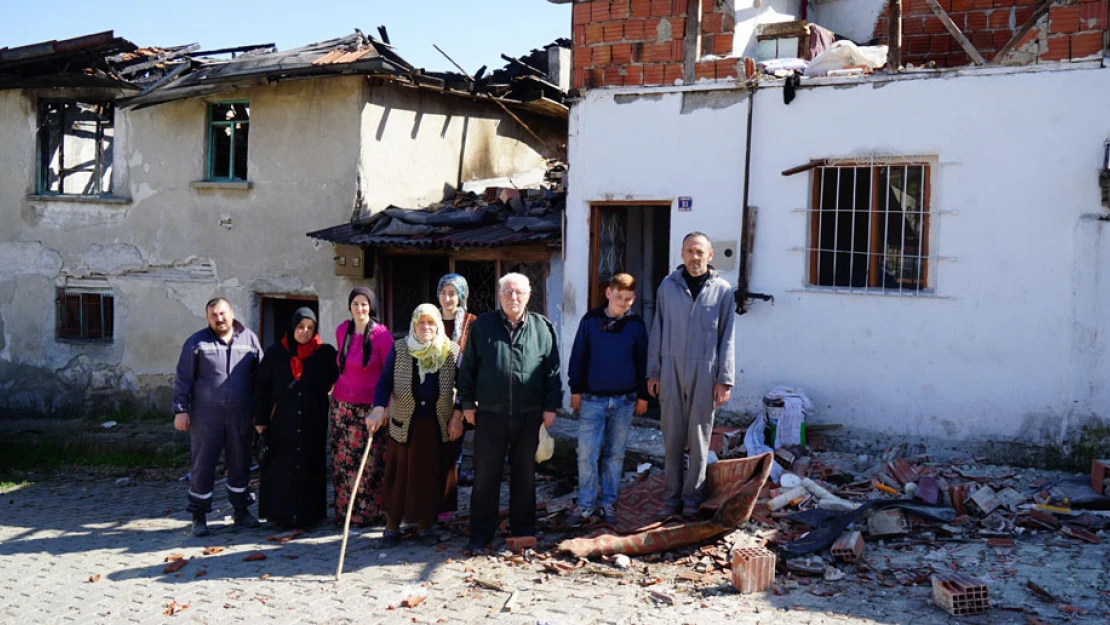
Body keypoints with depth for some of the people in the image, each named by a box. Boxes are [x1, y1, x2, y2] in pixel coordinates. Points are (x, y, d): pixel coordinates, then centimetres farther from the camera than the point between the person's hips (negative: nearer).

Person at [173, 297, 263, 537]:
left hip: (240, 415, 2)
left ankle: (241, 510, 24)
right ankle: (199, 516, 12)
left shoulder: (249, 339, 6)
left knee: (240, 464, 10)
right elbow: (183, 379, 0)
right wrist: (181, 410, -6)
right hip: (205, 416, -2)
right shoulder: (197, 342, -1)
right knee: (202, 465, 1)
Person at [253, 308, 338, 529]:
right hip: (282, 424, 0)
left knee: (310, 468, 4)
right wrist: (260, 419, 0)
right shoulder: (275, 353, 1)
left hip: (313, 425, 0)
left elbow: (337, 378, 11)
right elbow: (262, 386, 2)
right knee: (281, 469, 2)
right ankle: (281, 513, 10)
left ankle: (308, 514, 12)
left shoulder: (325, 353, 0)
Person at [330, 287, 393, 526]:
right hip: (343, 405, 5)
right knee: (342, 460, 6)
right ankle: (344, 510, 17)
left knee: (370, 461, -3)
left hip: (370, 405, -4)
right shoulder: (342, 331, 8)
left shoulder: (381, 334, -7)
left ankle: (370, 512, 8)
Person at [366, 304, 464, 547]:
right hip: (404, 425, 0)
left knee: (432, 476, 5)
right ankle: (392, 525, 16)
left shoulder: (452, 352, 0)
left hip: (438, 426, 0)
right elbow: (385, 382, -5)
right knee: (399, 475, 4)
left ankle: (424, 525, 18)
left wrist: (457, 417, -6)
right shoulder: (399, 349, 0)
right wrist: (378, 410, -19)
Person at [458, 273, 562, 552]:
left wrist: (551, 406, 2)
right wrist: (467, 403, 3)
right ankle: (480, 535, 12)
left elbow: (553, 370, 6)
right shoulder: (481, 326, 4)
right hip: (490, 414, -1)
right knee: (485, 476, 3)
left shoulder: (542, 327, 5)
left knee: (525, 475, 11)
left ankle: (524, 531, 23)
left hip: (529, 415, 1)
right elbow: (467, 367, 7)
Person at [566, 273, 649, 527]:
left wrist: (643, 394, 6)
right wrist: (576, 390, 1)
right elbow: (578, 356, 4)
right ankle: (585, 504, 8)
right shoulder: (590, 320, -1)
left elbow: (642, 360, 8)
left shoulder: (636, 324, 2)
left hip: (624, 400, 1)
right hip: (592, 399, -1)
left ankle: (608, 503, 20)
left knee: (615, 454, 9)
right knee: (587, 454, -4)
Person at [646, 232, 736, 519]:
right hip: (671, 369, 1)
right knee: (672, 437, 5)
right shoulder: (668, 286, 5)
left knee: (699, 438, 4)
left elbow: (727, 338, 2)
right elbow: (657, 331, 9)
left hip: (705, 372, -1)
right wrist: (653, 373, 5)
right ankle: (672, 497, 15)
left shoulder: (722, 289, 1)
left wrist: (725, 380, -3)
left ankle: (692, 498, 15)